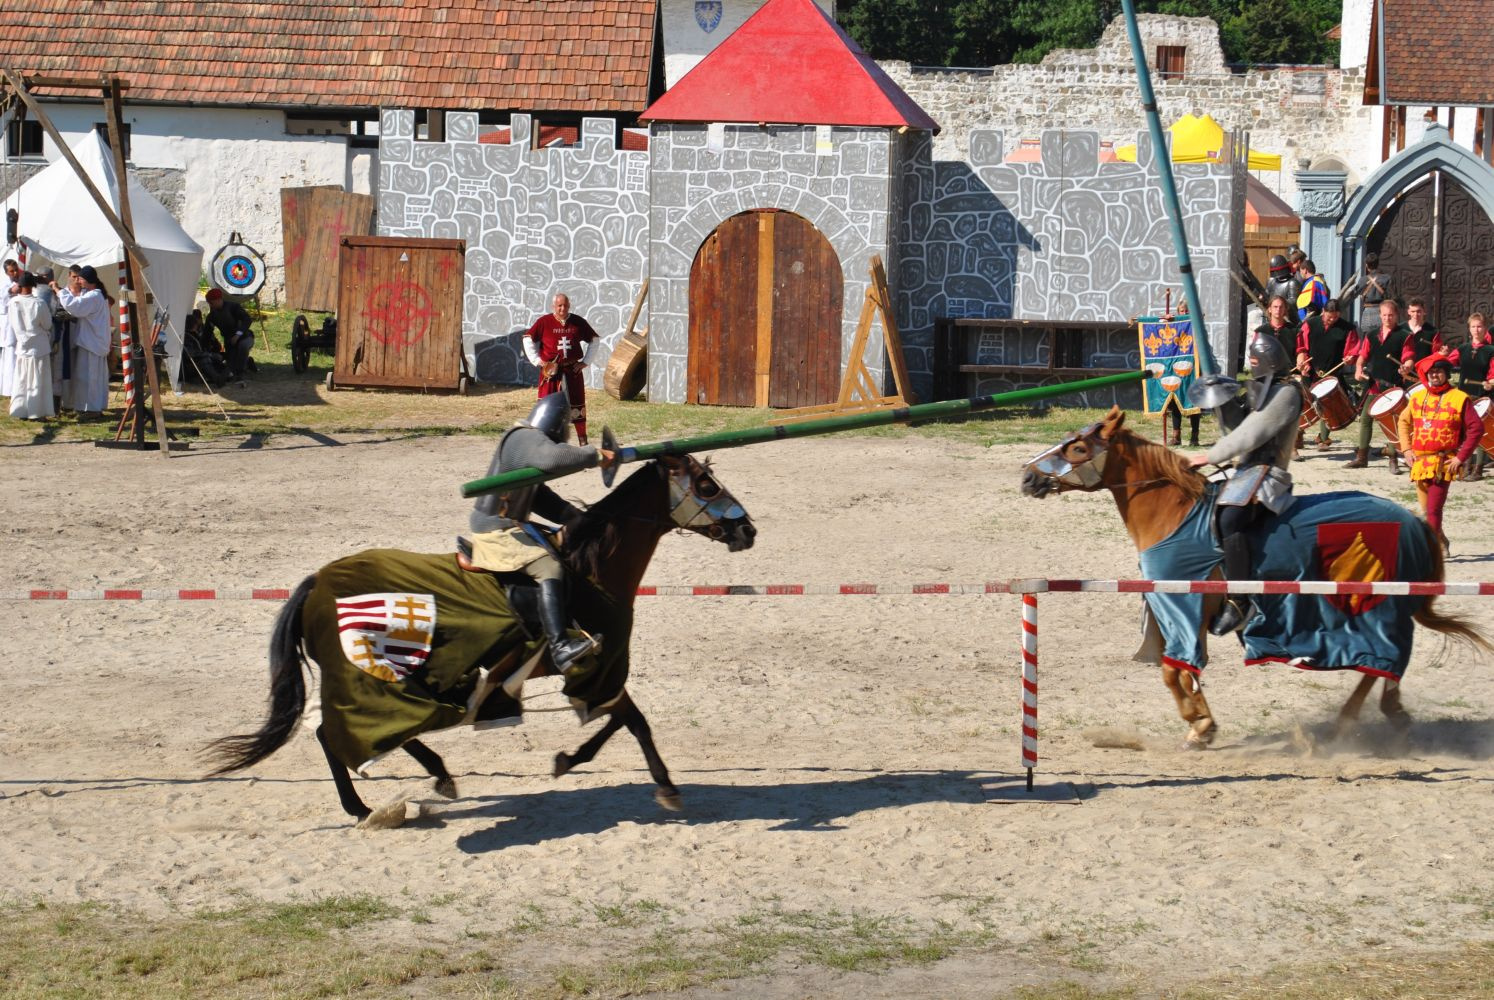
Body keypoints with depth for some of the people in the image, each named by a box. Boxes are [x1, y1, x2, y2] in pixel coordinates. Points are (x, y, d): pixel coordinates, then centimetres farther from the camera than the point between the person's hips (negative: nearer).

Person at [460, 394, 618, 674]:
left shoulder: (528, 439, 18)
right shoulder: (527, 438, -14)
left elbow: (540, 497, 19)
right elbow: (553, 458, -38)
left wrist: (578, 518, 10)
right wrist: (595, 455, -28)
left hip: (508, 522, 11)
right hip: (497, 527, -11)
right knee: (549, 569, -25)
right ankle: (560, 648, -37)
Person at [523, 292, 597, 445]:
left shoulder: (578, 322, 2)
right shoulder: (544, 322, -5)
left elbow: (593, 340, 13)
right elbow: (528, 339, 1)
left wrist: (585, 361, 6)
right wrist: (537, 360, -5)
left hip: (573, 370, 2)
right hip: (550, 371, -2)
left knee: (577, 405, 7)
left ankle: (583, 441, 16)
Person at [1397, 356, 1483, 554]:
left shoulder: (1460, 399, -4)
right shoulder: (1417, 398, 11)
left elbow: (1476, 429, -5)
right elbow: (1403, 422, 23)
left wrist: (1461, 457, -11)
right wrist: (1406, 449, 10)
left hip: (1444, 463, -6)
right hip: (1419, 462, 6)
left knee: (1433, 509, -14)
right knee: (1426, 510, 14)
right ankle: (1441, 541, 33)